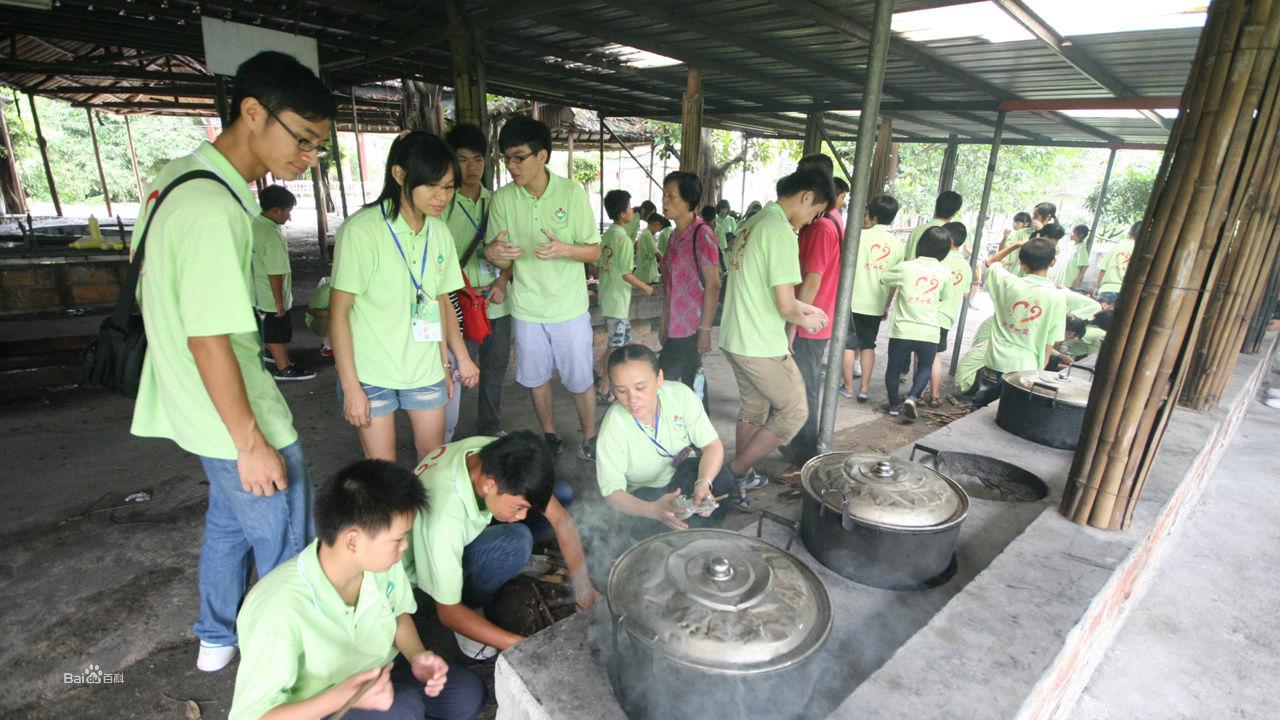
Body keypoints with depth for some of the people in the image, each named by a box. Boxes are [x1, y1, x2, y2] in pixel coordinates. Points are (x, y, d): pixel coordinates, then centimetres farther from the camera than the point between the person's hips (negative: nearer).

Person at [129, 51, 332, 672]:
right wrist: (252, 444, -20)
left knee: (228, 523, 27)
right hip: (237, 419, -10)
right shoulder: (215, 210, -27)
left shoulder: (177, 178, 6)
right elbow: (209, 340, -27)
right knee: (286, 550, 8)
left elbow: (153, 294, 15)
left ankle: (217, 638, 49)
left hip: (200, 410, 10)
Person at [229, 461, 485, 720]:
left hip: (376, 674, 5)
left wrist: (416, 656, -15)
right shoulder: (280, 609, -35)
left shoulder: (381, 561, -18)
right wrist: (339, 698, -40)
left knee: (469, 693, -11)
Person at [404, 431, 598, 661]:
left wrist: (585, 589, -21)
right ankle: (471, 606, -6)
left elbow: (560, 518, -17)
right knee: (516, 541, -35)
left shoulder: (496, 456, -27)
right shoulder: (444, 519, -42)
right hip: (428, 564, -5)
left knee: (562, 493, -9)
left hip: (469, 527, 6)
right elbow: (448, 612, -29)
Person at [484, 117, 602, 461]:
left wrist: (563, 249, -27)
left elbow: (594, 252, -6)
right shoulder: (502, 198, -4)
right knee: (536, 378, 16)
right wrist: (493, 252, -25)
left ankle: (589, 439, 31)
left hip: (569, 307, -2)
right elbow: (502, 259, 0)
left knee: (580, 379, 8)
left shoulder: (572, 193, -10)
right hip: (526, 307, 3)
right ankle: (550, 438, 37)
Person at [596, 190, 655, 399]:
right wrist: (646, 288, -7)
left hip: (607, 296, 8)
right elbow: (626, 274, -20)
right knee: (616, 347, 1)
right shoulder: (624, 239, -18)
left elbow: (599, 265, 13)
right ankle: (603, 391, 8)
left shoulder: (606, 235, 7)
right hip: (618, 300, -8)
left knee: (624, 340, 20)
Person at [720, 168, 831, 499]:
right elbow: (785, 305, -21)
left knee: (752, 409, 21)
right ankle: (737, 469, 13)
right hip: (761, 346, -9)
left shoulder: (755, 223, 11)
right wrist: (805, 321, 0)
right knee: (793, 412, 7)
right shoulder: (782, 233, -19)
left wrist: (804, 307, 20)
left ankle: (742, 474, 33)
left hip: (734, 338, 9)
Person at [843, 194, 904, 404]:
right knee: (868, 345, 14)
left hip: (853, 301, -3)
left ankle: (848, 386, 11)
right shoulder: (897, 245, 3)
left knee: (849, 344, 6)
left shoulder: (860, 235, -8)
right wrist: (887, 306, 16)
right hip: (876, 304, 3)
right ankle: (864, 388, 15)